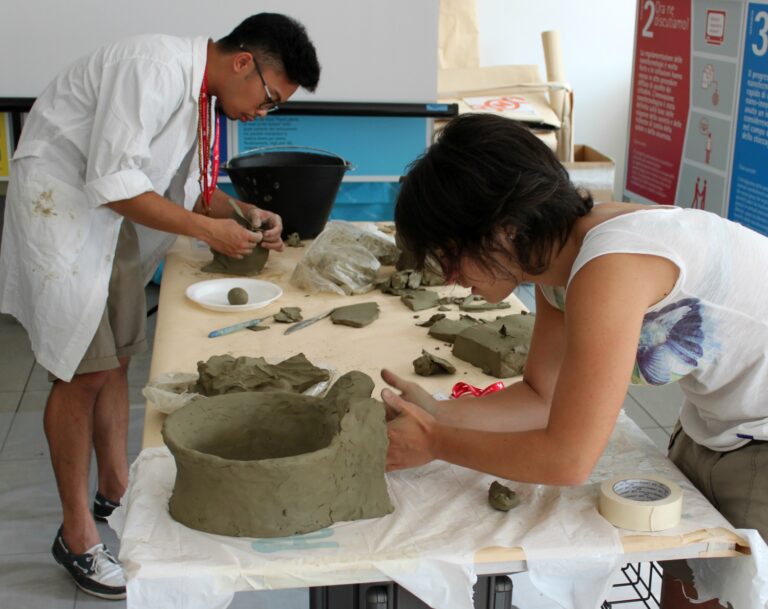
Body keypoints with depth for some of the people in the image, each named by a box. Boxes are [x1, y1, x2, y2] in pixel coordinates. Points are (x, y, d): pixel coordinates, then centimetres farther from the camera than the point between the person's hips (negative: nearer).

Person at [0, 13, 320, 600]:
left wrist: (245, 215, -6)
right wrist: (209, 229, -25)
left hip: (109, 212, 9)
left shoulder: (205, 94, 3)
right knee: (82, 371, -5)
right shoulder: (156, 66, -26)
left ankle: (115, 488, 32)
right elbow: (114, 182, -29)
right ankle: (76, 533, 10)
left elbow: (190, 187, 11)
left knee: (117, 357, 15)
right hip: (57, 203, -9)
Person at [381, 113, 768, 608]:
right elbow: (542, 395, 3)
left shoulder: (610, 268, -32)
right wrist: (436, 415, -10)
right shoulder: (557, 256, -6)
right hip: (715, 432, 8)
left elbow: (567, 460, -28)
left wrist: (433, 442, -17)